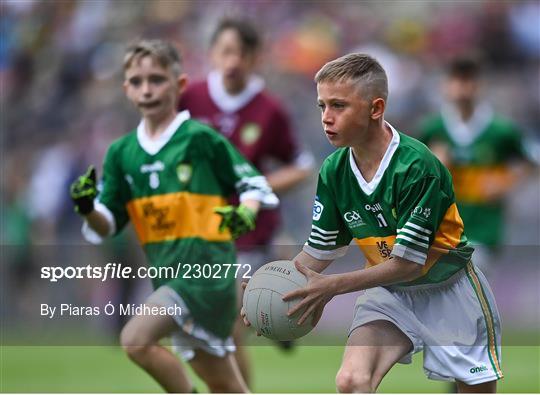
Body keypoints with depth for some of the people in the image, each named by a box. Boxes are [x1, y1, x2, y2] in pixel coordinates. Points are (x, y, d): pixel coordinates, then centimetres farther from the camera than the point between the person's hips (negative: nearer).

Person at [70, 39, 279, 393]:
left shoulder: (200, 138, -6)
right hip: (166, 273, 6)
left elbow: (255, 185, 1)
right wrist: (88, 209, -10)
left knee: (136, 339, -22)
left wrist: (245, 212, -19)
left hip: (206, 268, -6)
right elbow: (107, 227, 11)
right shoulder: (122, 152, 9)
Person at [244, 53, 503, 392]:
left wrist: (333, 286, -30)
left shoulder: (417, 166, -27)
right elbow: (319, 251, -1)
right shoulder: (334, 171, -9)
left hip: (448, 289, -4)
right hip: (388, 292, 4)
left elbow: (407, 263, -27)